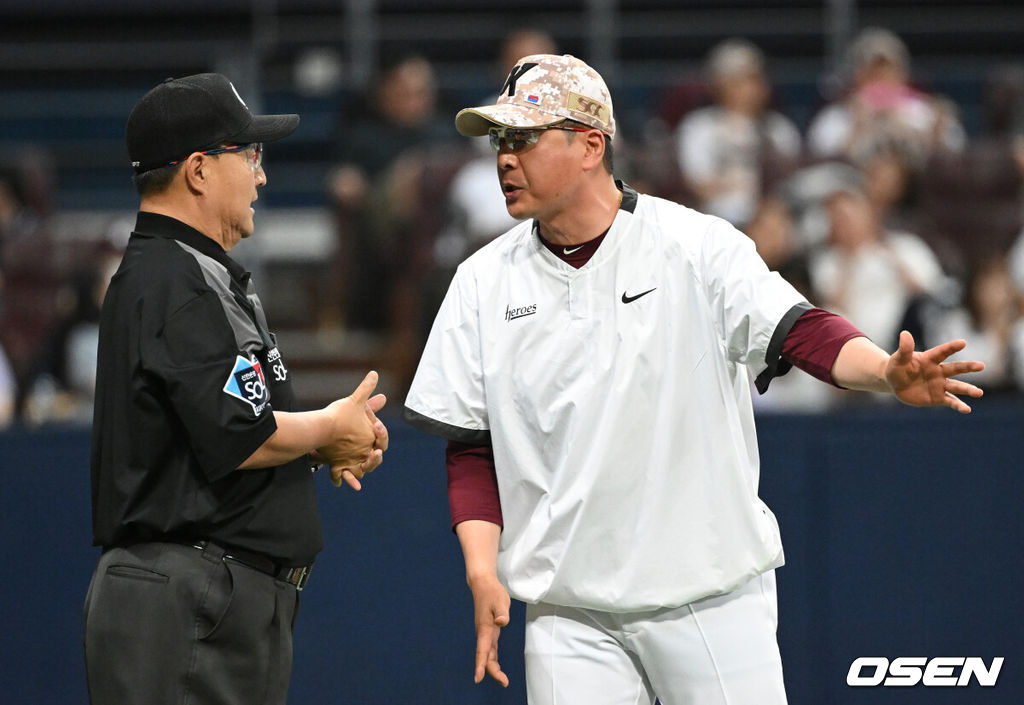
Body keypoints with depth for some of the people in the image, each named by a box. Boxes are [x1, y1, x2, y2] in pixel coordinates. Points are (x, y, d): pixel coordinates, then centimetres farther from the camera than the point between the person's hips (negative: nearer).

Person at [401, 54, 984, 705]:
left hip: (713, 597, -2)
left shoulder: (696, 246, -3)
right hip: (569, 616, 3)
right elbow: (471, 449, 9)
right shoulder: (484, 282, 7)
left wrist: (888, 373, -35)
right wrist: (483, 571, -5)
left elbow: (798, 331, -15)